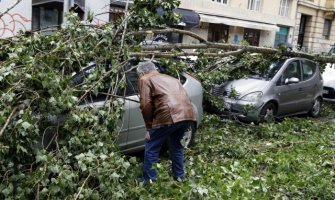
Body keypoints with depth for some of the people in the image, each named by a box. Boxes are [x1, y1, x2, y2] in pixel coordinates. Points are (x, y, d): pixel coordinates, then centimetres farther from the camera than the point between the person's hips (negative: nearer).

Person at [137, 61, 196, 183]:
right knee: (176, 144, 28)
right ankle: (179, 175, 38)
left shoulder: (145, 80, 13)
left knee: (151, 148, 9)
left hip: (169, 115, -7)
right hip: (188, 114, 7)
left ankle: (148, 180, 14)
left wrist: (149, 127, 7)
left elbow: (146, 105, -1)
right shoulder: (170, 78, 34)